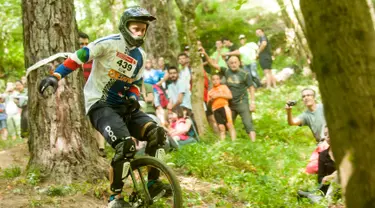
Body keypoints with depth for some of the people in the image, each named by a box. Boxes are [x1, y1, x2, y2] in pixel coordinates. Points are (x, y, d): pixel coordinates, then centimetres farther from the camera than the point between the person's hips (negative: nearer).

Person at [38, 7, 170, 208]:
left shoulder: (140, 56, 12)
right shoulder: (109, 43, -10)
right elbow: (78, 57, -13)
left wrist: (133, 97, -3)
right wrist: (55, 76, -25)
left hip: (122, 106, 7)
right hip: (99, 105, -7)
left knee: (156, 132, -14)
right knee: (125, 145, -29)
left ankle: (153, 183, 0)